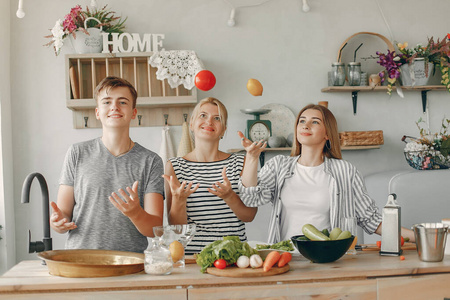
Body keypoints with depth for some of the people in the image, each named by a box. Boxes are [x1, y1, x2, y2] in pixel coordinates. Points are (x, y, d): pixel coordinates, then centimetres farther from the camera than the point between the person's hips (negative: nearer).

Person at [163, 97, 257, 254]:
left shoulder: (239, 163, 9)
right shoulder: (175, 166, 5)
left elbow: (249, 216, 5)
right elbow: (176, 226, 2)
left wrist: (229, 196, -13)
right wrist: (178, 199, -17)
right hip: (191, 252, -1)